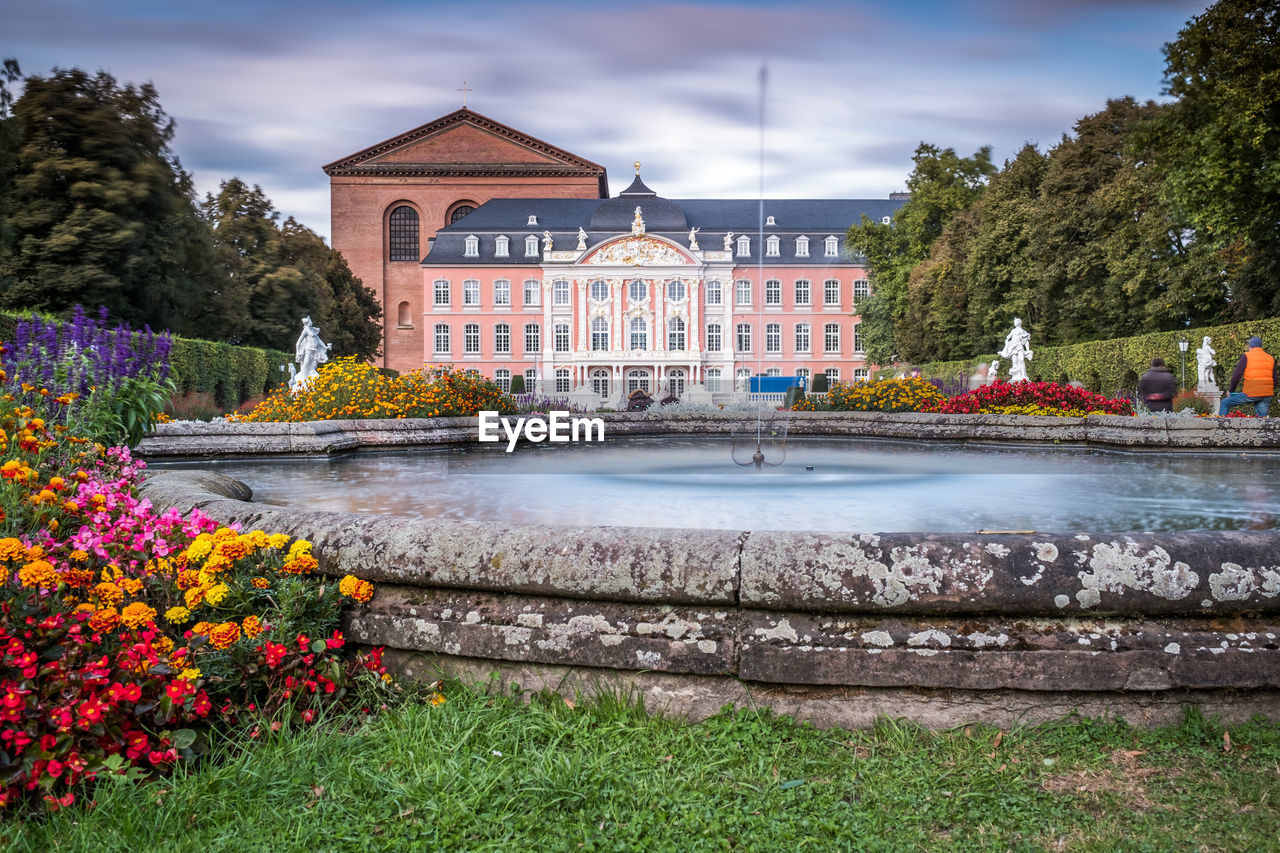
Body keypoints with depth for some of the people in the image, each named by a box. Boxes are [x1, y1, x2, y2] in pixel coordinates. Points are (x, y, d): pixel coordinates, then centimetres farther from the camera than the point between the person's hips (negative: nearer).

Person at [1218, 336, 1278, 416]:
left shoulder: (1246, 357, -2)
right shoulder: (1270, 358, 14)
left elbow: (1236, 376, -6)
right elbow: (1276, 380, 15)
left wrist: (1230, 391, 7)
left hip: (1251, 394, -5)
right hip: (1267, 396, 5)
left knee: (1224, 403, 8)